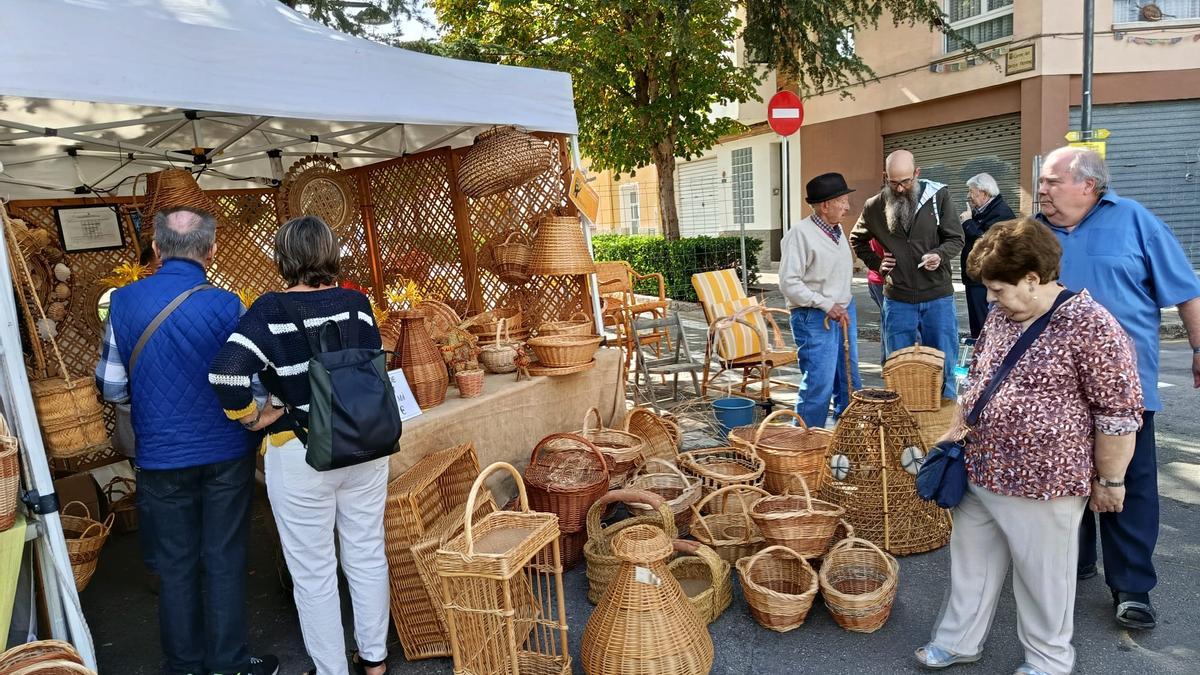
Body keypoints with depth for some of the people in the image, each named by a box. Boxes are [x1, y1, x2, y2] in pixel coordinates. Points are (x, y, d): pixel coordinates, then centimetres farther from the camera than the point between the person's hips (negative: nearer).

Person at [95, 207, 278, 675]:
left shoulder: (123, 302, -6)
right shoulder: (225, 307, -14)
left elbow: (112, 388, 1)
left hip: (160, 458, 2)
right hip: (226, 455, -2)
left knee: (176, 567, 15)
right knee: (224, 563, 10)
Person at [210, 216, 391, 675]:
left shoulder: (271, 310, -13)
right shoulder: (356, 302, -3)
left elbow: (226, 373, -24)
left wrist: (255, 416, -9)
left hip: (301, 456, -4)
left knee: (314, 574, 12)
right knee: (368, 556, 18)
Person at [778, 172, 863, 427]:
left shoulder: (836, 230, 10)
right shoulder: (800, 234, -16)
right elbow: (789, 283, -21)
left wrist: (845, 307, 13)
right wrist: (827, 305, -20)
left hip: (844, 313, 9)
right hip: (814, 319, -8)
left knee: (849, 381, 16)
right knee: (819, 385, -8)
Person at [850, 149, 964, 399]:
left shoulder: (938, 196, -5)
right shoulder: (874, 207, 0)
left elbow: (956, 239, 3)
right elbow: (857, 240, 18)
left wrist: (940, 255, -18)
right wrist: (876, 264, 5)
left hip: (938, 296, -1)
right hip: (897, 300, 1)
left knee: (943, 366, 8)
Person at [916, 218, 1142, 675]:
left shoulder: (1091, 327, -17)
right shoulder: (1002, 316, 6)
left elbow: (1119, 413, -14)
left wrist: (1108, 481, -8)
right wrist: (959, 428, 13)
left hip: (1043, 483, -7)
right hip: (980, 471, 7)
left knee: (1042, 576, 12)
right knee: (971, 561, 18)